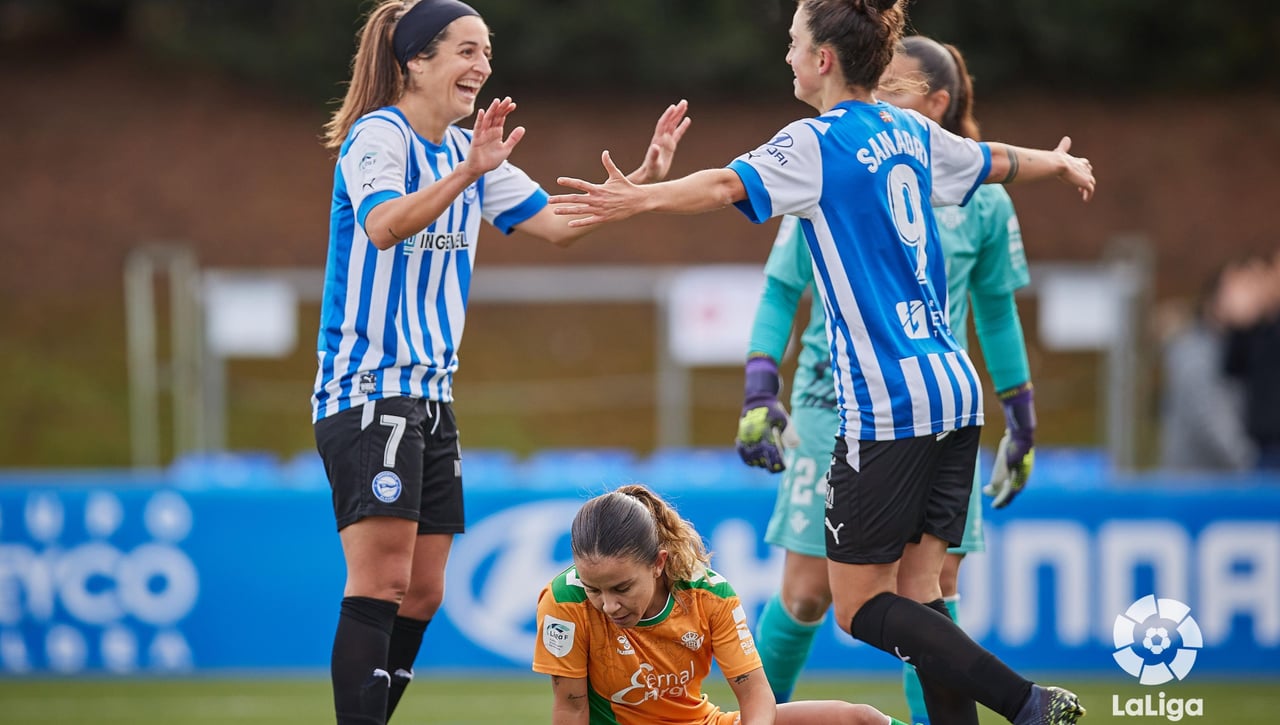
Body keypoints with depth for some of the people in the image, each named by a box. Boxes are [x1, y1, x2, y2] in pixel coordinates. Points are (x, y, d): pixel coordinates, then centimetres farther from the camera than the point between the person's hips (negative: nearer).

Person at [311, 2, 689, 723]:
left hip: (432, 393, 9)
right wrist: (467, 172, -43)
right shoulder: (378, 135, -12)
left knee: (421, 593, 7)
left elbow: (558, 223, 13)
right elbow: (383, 226, -31)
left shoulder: (469, 151, 13)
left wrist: (641, 177, 1)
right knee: (381, 582, -17)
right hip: (367, 389, -9)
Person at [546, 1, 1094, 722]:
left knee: (861, 607, -2)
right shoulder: (911, 133, 14)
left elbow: (730, 184, -27)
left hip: (888, 405, -8)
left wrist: (637, 200, -40)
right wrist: (1064, 163, 53)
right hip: (955, 387, 8)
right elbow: (998, 160, 32)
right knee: (918, 592, 9)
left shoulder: (815, 143, -8)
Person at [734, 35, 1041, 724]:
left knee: (934, 590, -3)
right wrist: (759, 393, -6)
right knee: (806, 591, -1)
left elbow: (996, 311, 13)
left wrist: (1021, 421, 16)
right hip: (834, 405, -1)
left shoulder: (981, 200, 0)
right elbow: (780, 291, 3)